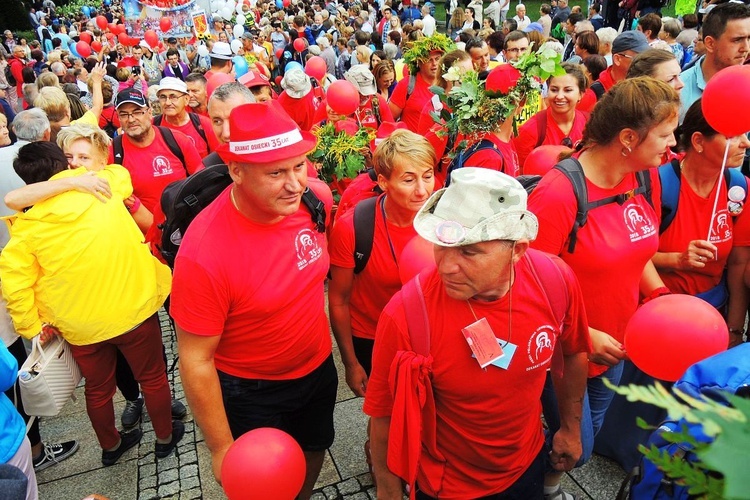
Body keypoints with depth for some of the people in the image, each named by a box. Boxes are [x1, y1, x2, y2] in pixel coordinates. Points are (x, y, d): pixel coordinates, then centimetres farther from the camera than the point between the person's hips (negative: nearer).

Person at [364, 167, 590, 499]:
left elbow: (573, 353, -2)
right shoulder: (405, 316, -34)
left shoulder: (555, 280, -23)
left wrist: (571, 427, 10)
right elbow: (384, 416, -18)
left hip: (528, 464, 4)